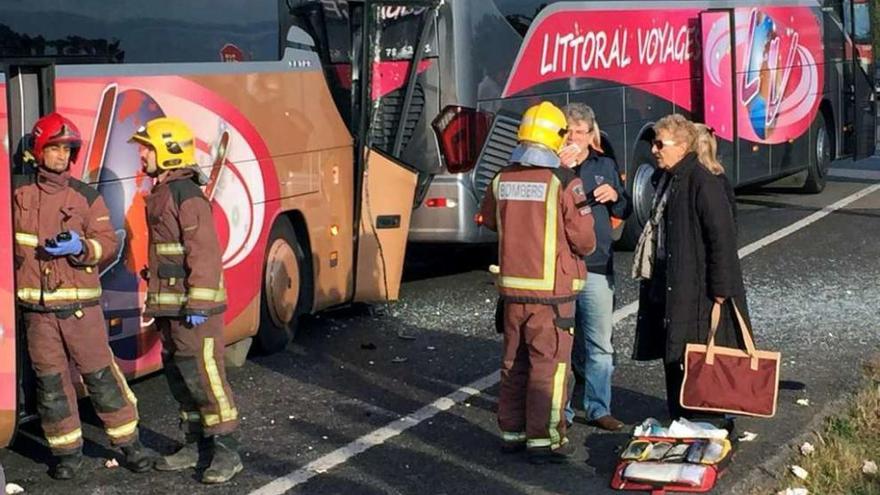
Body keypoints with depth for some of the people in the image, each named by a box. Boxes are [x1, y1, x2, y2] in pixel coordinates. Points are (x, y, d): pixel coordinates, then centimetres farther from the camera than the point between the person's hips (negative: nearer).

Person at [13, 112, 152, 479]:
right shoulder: (18, 191, 3)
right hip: (36, 307, 1)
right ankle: (67, 451, 18)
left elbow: (108, 243, 0)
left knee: (100, 373, 1)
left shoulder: (87, 196, 2)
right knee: (50, 380, 6)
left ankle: (129, 442, 12)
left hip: (80, 303, -1)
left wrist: (80, 248, -18)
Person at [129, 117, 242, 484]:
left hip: (193, 308, -10)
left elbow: (205, 252, -20)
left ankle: (227, 452, 0)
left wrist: (198, 303, -22)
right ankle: (194, 445, 25)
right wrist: (155, 301, 24)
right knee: (180, 378, 15)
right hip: (169, 308, 10)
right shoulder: (160, 195, 16)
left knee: (204, 378, -6)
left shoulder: (187, 194, -15)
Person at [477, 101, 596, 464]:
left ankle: (511, 432, 24)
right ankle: (543, 440, 3)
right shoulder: (563, 181, -14)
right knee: (549, 365, 1)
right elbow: (583, 238, -11)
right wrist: (585, 249, 11)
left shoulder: (502, 180, 2)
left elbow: (488, 220, 19)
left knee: (514, 362, 16)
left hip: (512, 287, 5)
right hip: (551, 289, -5)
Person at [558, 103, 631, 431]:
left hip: (597, 267, 4)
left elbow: (624, 212, 21)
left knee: (600, 343, 8)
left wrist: (614, 196, -1)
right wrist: (561, 169, -21)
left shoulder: (605, 166, 13)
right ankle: (559, 410, 12)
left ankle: (598, 409, 17)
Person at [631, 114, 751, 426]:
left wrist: (720, 287, -19)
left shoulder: (704, 181, -17)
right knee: (672, 355, 14)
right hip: (667, 282, 9)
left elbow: (722, 236, -19)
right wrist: (652, 277, 21)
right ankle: (679, 420, 25)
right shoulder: (666, 178, 12)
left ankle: (708, 423, 8)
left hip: (696, 287, -9)